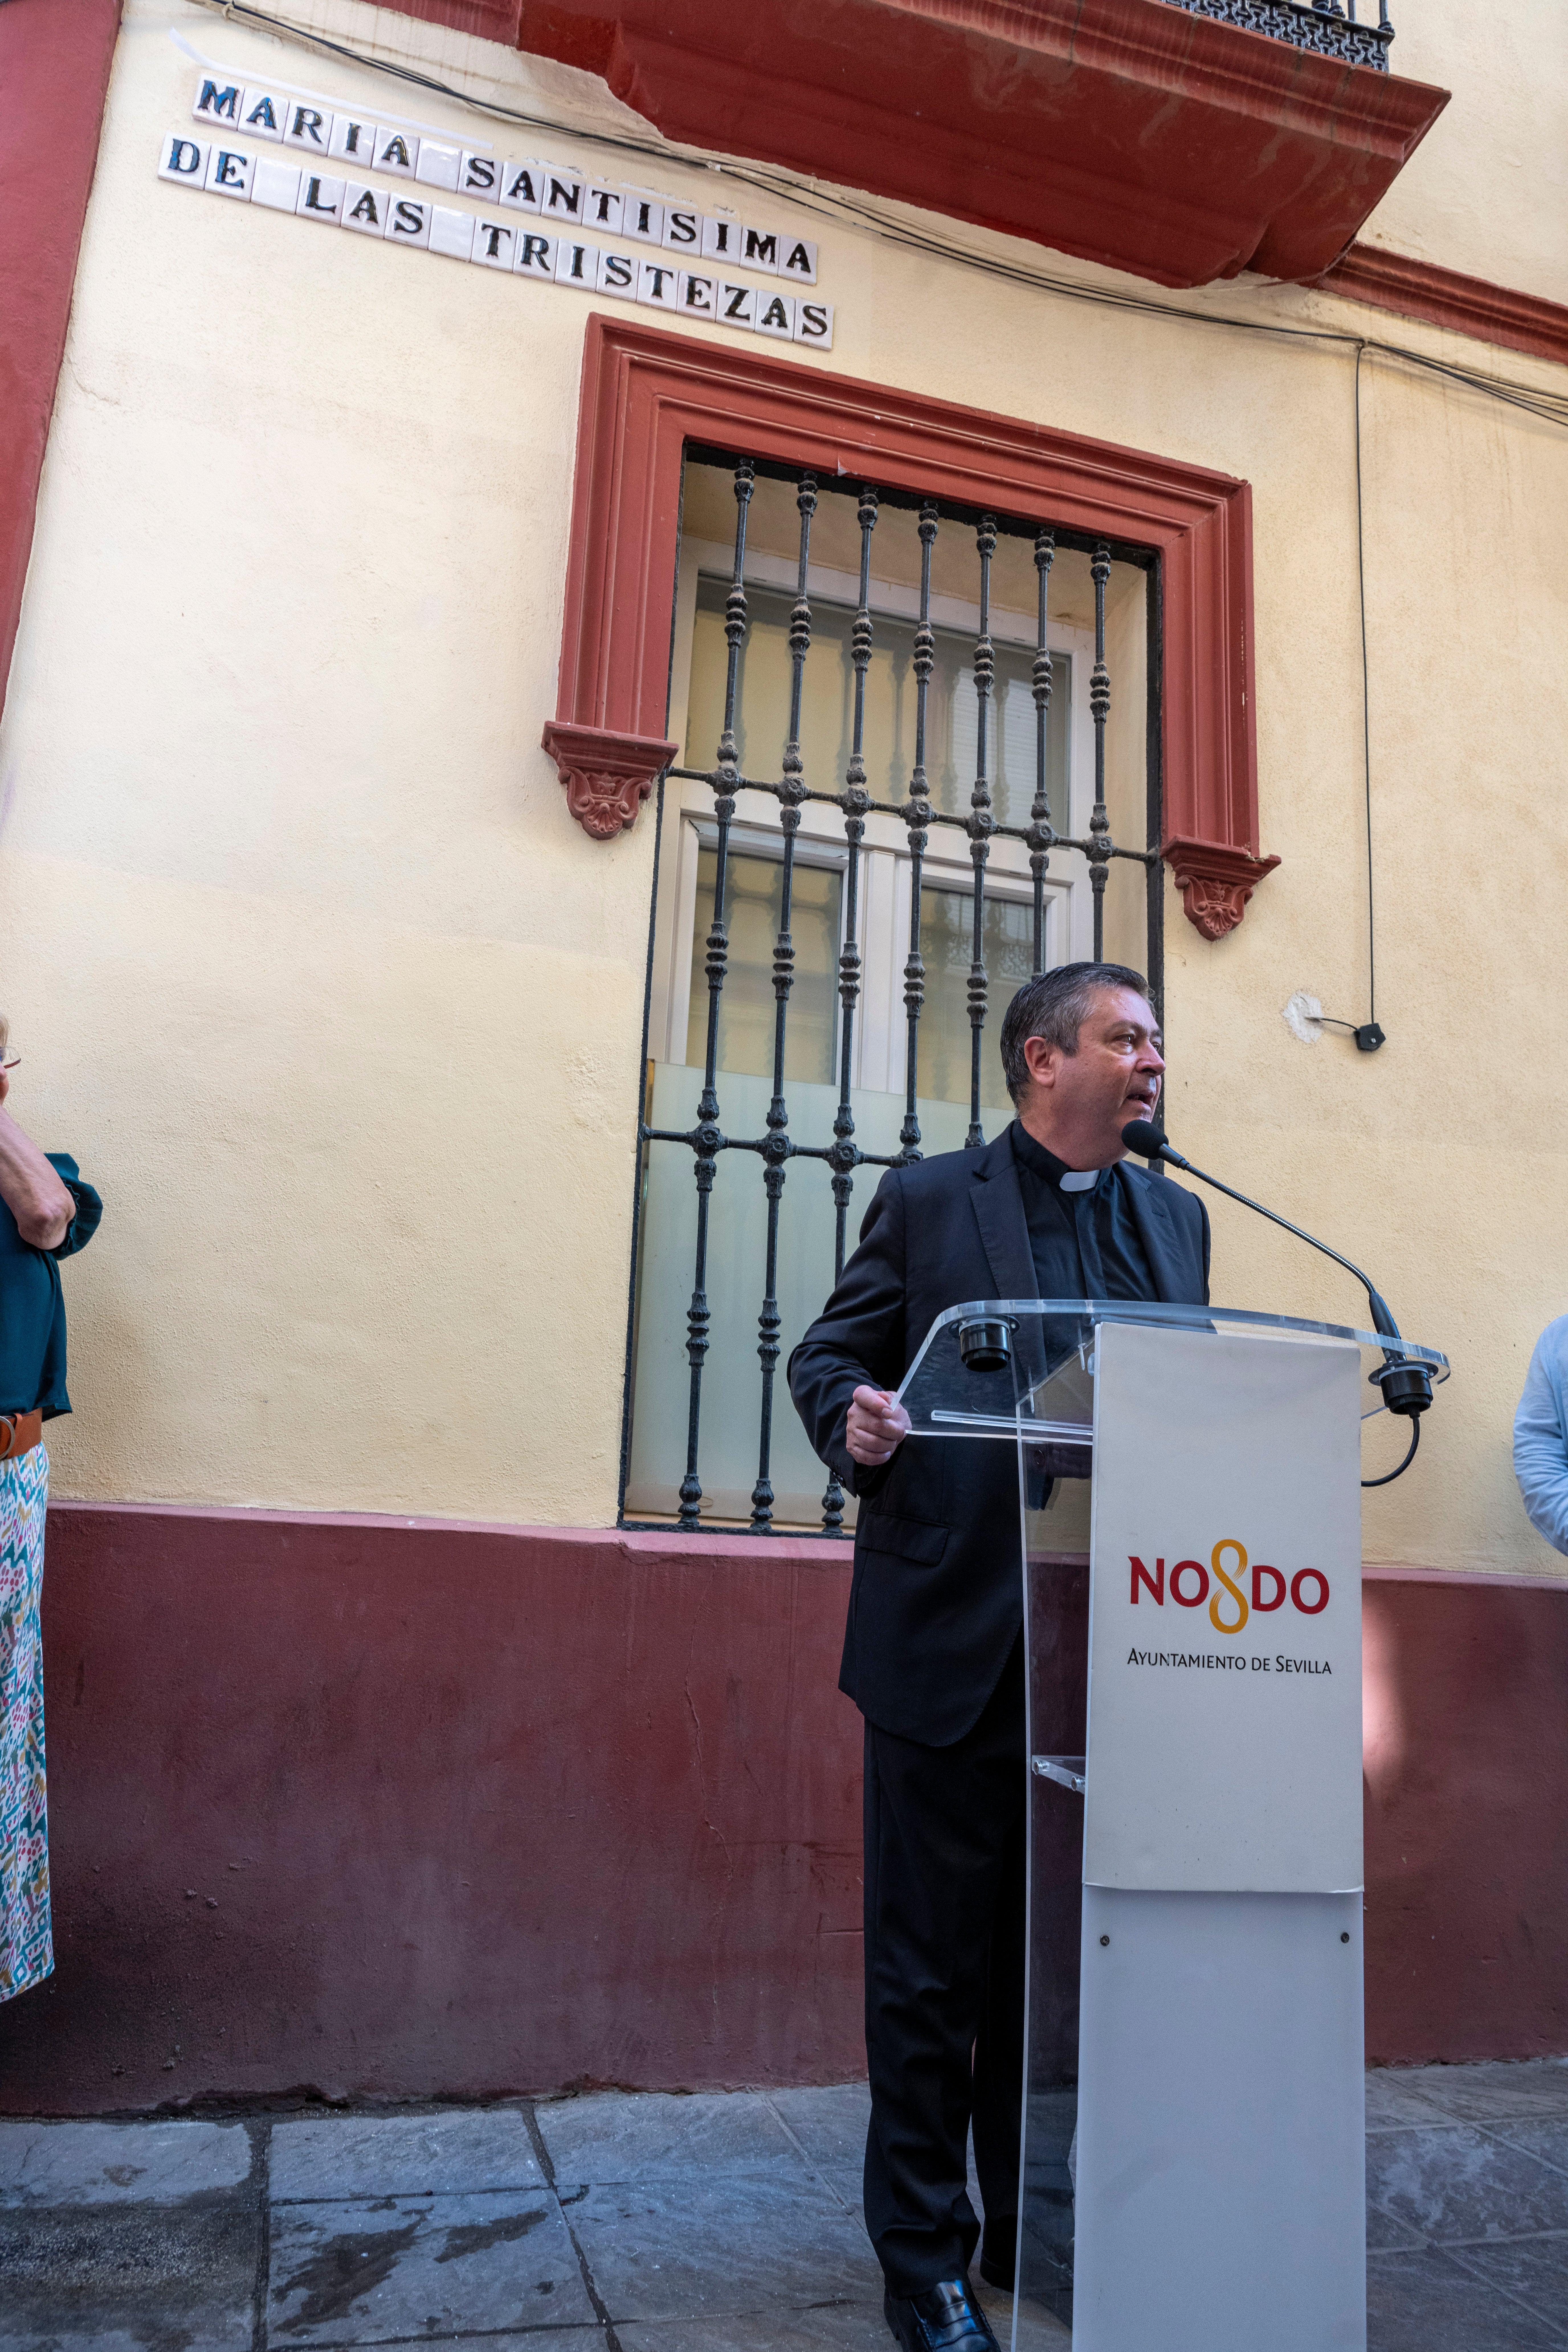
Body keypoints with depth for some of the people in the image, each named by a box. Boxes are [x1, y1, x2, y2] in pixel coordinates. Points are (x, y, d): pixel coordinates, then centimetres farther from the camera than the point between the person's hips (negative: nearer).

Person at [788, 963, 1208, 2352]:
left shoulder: (1176, 1220, 12)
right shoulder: (928, 1202, -1)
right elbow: (827, 1357, 0)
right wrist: (854, 1423, -21)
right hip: (953, 1647, -4)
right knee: (933, 1969, 8)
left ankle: (1036, 2238, 34)